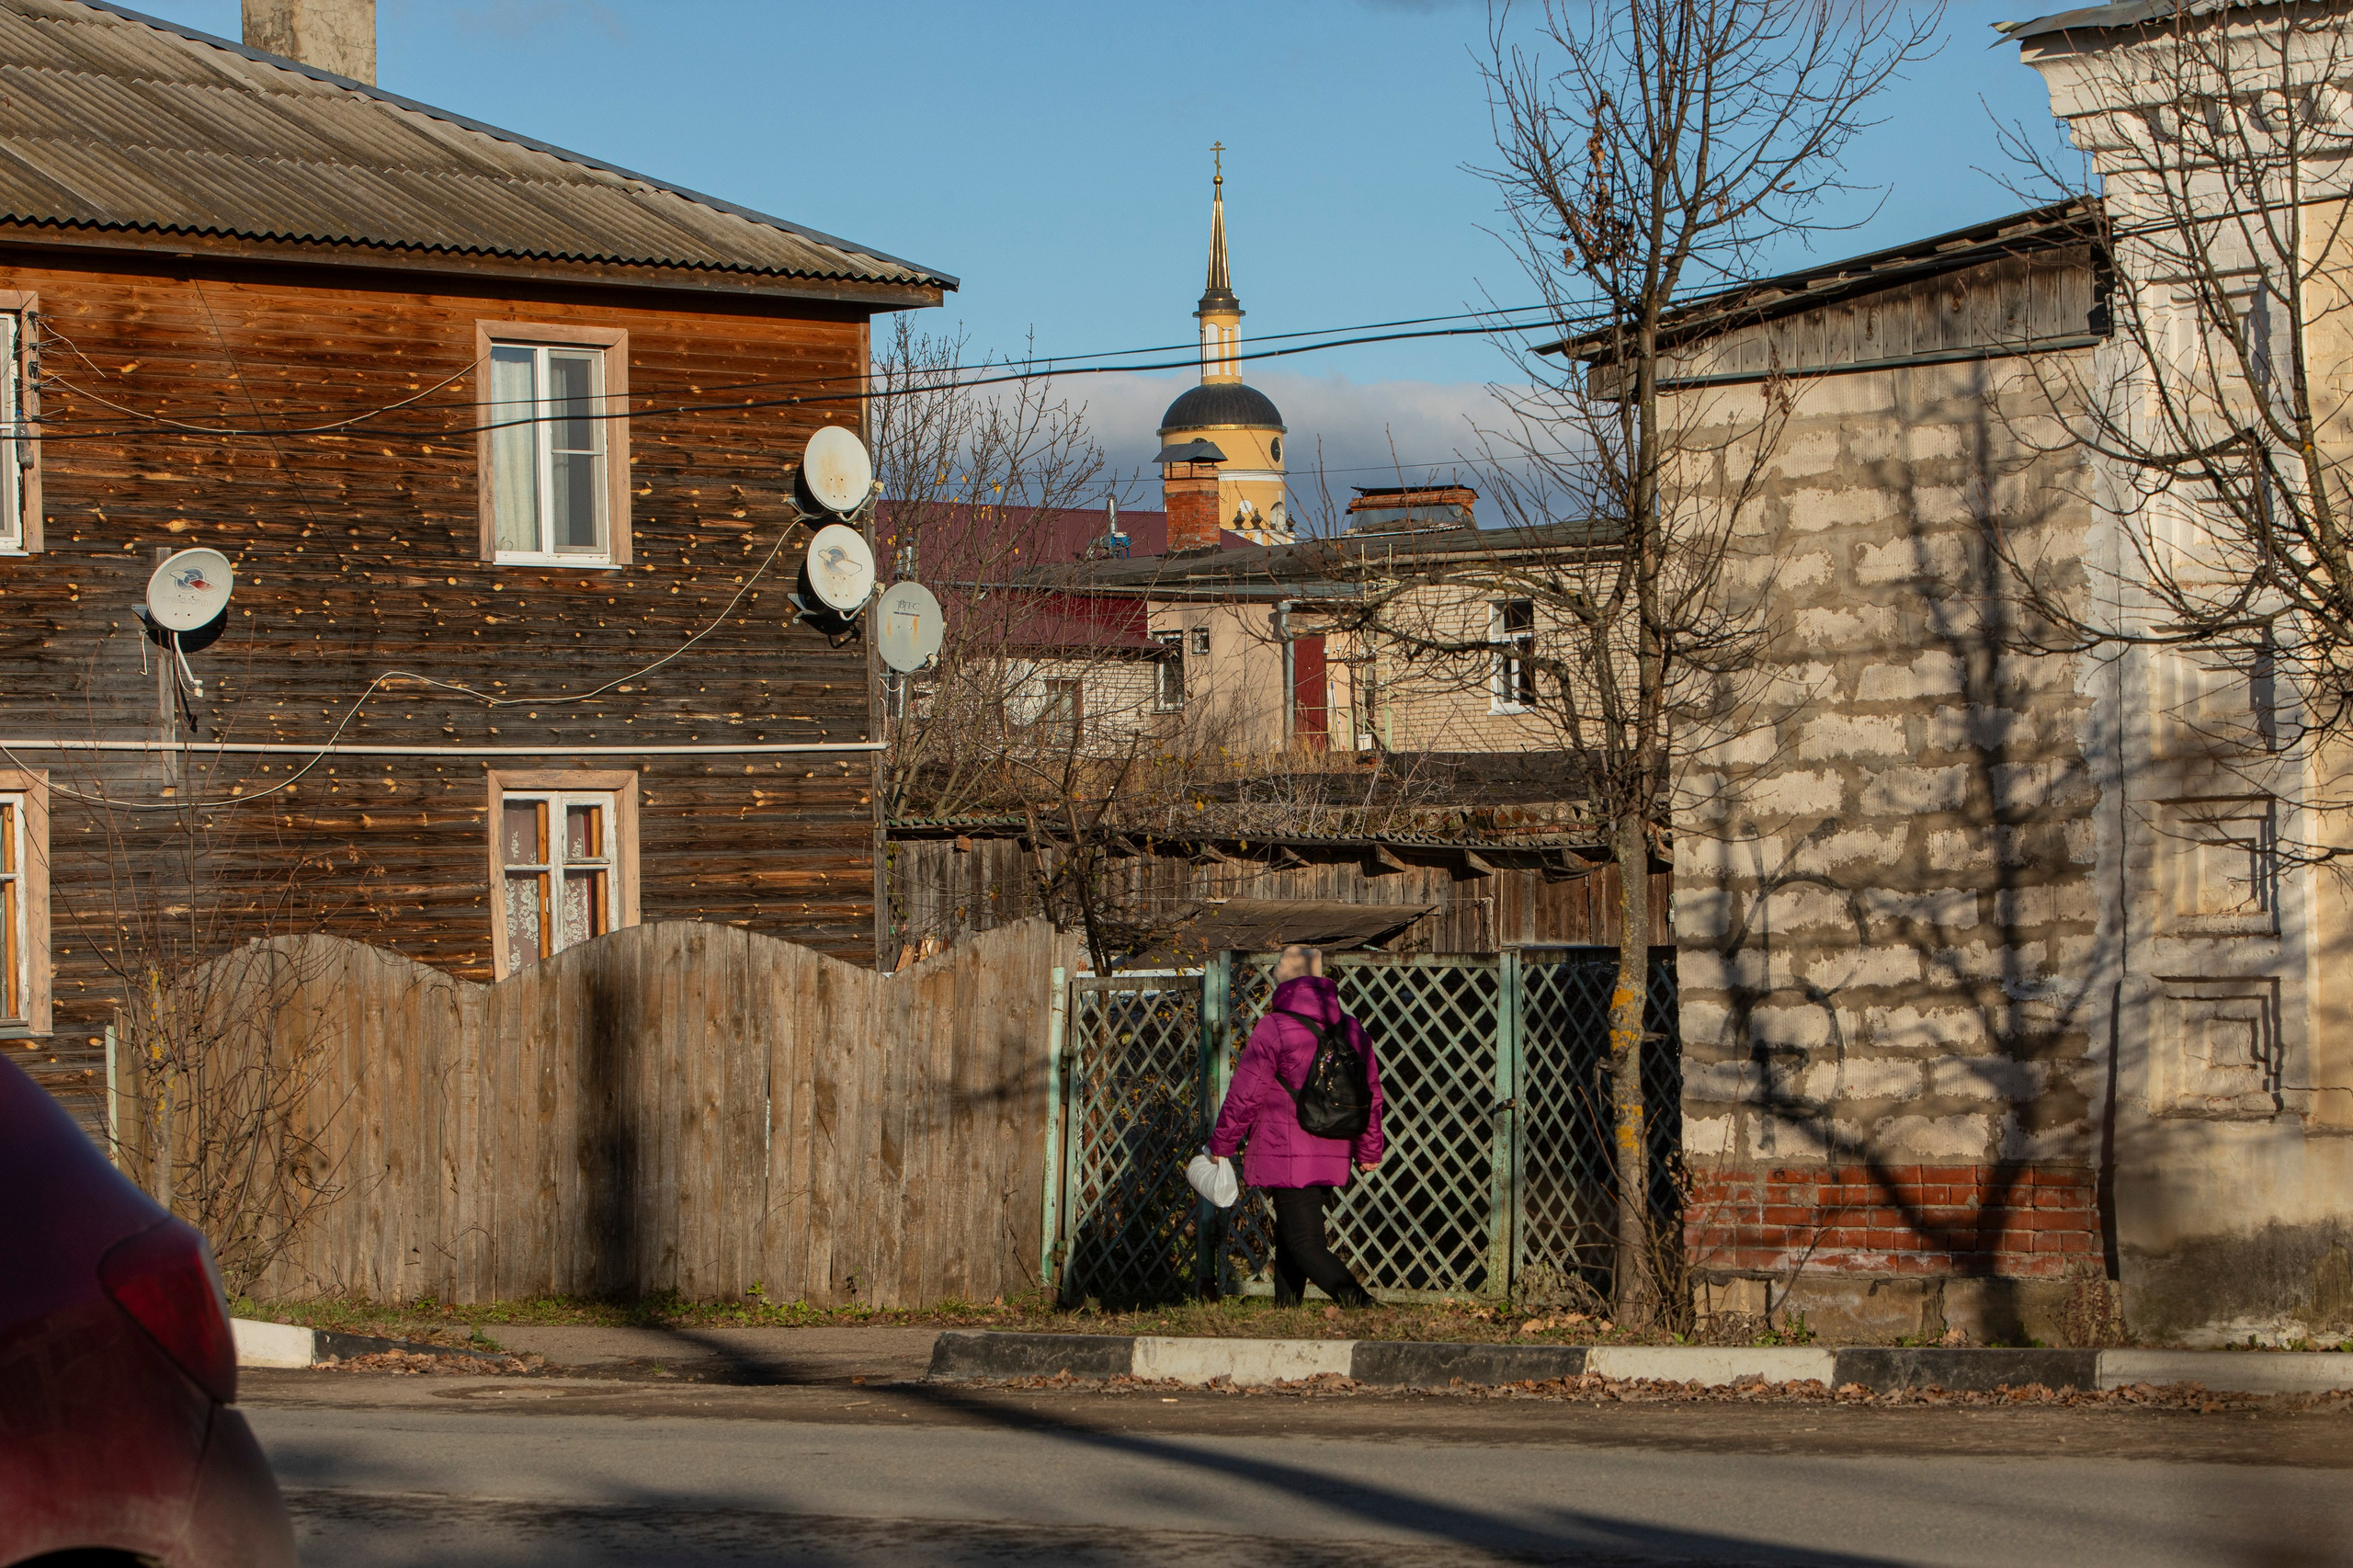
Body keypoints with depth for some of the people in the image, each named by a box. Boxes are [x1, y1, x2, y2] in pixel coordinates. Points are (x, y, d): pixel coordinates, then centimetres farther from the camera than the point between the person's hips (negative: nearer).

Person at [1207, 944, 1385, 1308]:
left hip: (1285, 1155, -6)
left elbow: (1245, 1094, -7)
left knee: (1306, 1245, -8)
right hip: (1332, 1156, 6)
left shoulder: (1273, 1028, -10)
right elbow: (1370, 1093, 14)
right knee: (1289, 1236, 20)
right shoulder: (1351, 1029, 8)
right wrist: (1368, 1151, 25)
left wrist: (1221, 1144, 4)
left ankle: (1359, 1304, -26)